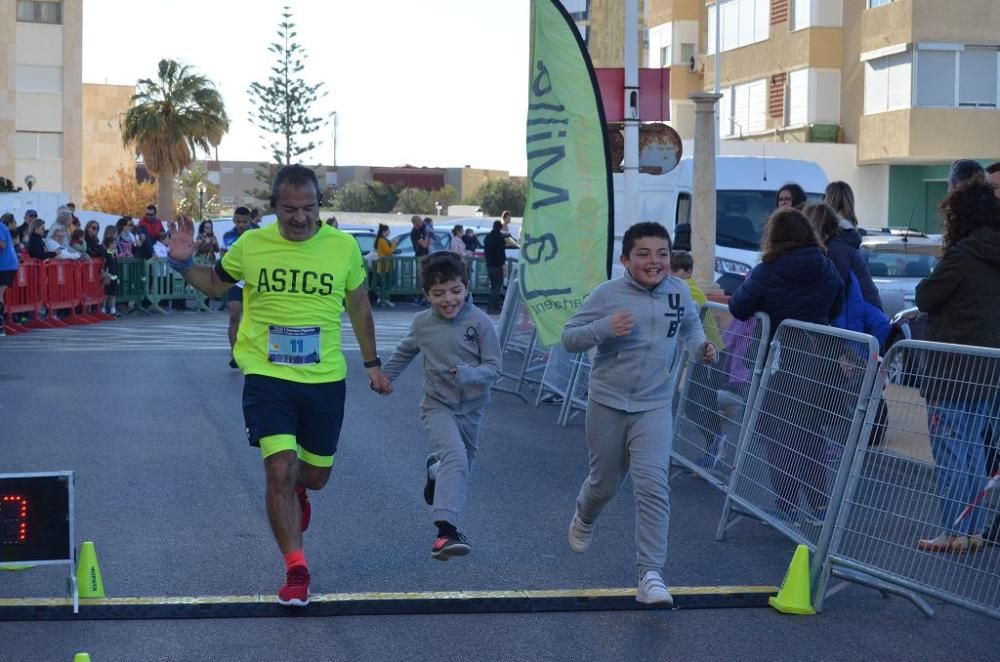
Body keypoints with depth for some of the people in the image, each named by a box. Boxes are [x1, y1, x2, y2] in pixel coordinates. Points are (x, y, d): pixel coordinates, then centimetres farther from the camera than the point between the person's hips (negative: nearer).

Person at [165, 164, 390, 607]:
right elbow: (215, 285, 15)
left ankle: (296, 491, 52)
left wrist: (372, 363, 15)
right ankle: (296, 569, -1)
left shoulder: (343, 246, -3)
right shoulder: (251, 245, -4)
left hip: (326, 379, 2)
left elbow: (358, 304, 13)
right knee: (279, 468, -14)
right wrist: (184, 263, -5)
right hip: (267, 376, -2)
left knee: (316, 473, 13)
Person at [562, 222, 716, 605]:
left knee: (652, 484, -16)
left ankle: (650, 575, -14)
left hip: (654, 406, 1)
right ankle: (584, 519, 53)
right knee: (605, 482, 17)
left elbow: (689, 325, 21)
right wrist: (603, 329, -26)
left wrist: (700, 347, 1)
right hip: (607, 403, -1)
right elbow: (568, 338, -8)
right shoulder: (608, 294, -11)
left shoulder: (679, 292, -1)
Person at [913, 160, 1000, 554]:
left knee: (950, 453, -1)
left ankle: (954, 533, 2)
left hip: (954, 371, -8)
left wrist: (935, 279, 6)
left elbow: (925, 297, -10)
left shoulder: (962, 255, -17)